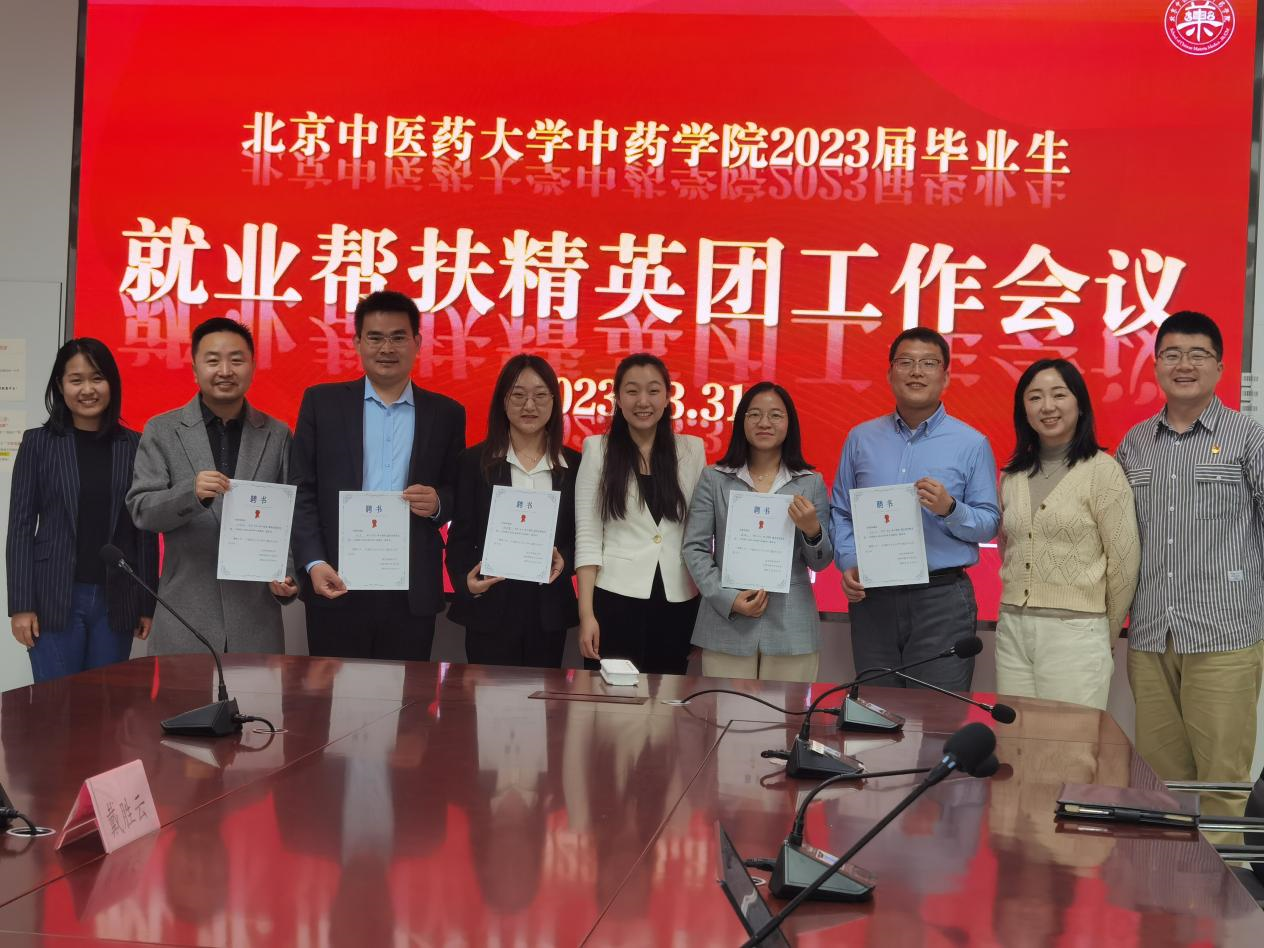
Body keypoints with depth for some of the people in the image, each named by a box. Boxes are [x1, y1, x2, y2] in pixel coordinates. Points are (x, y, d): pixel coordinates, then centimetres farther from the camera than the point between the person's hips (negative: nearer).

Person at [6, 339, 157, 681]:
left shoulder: (134, 446, 5)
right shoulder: (38, 443, 3)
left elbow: (145, 530, 6)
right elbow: (21, 526, 1)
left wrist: (148, 604, 3)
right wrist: (21, 605, -6)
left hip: (116, 601, 1)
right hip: (55, 598, -1)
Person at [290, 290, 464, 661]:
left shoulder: (446, 414, 8)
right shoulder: (322, 402, 5)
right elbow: (301, 491, 3)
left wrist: (438, 502, -10)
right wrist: (313, 563, -8)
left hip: (414, 591, 1)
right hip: (337, 583, -1)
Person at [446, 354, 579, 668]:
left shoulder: (574, 465, 6)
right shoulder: (474, 461, 2)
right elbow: (460, 536, 1)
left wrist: (564, 559, -13)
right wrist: (465, 581, -17)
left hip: (549, 610, 2)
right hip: (490, 607, -1)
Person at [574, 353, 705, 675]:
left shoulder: (691, 449, 6)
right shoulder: (598, 448, 0)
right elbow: (587, 536, -3)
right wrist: (586, 613, -9)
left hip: (678, 602, 2)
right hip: (615, 599, -2)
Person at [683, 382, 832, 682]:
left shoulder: (811, 483, 7)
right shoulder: (714, 479, 6)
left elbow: (820, 563, 10)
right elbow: (695, 548, 2)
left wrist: (812, 531, -12)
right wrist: (728, 599, -11)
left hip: (791, 628, 1)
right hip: (726, 625, 0)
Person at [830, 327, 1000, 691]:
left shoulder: (971, 444, 1)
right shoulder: (861, 439, 9)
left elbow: (990, 524, 1)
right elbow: (841, 513, 11)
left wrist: (950, 509, -17)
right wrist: (848, 563, -4)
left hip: (942, 597, -2)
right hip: (872, 596, 3)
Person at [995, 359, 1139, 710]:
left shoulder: (1102, 471, -6)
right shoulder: (1012, 475, 10)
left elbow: (1125, 562, -4)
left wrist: (1104, 635, 5)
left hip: (1075, 632, -5)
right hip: (1012, 631, 5)